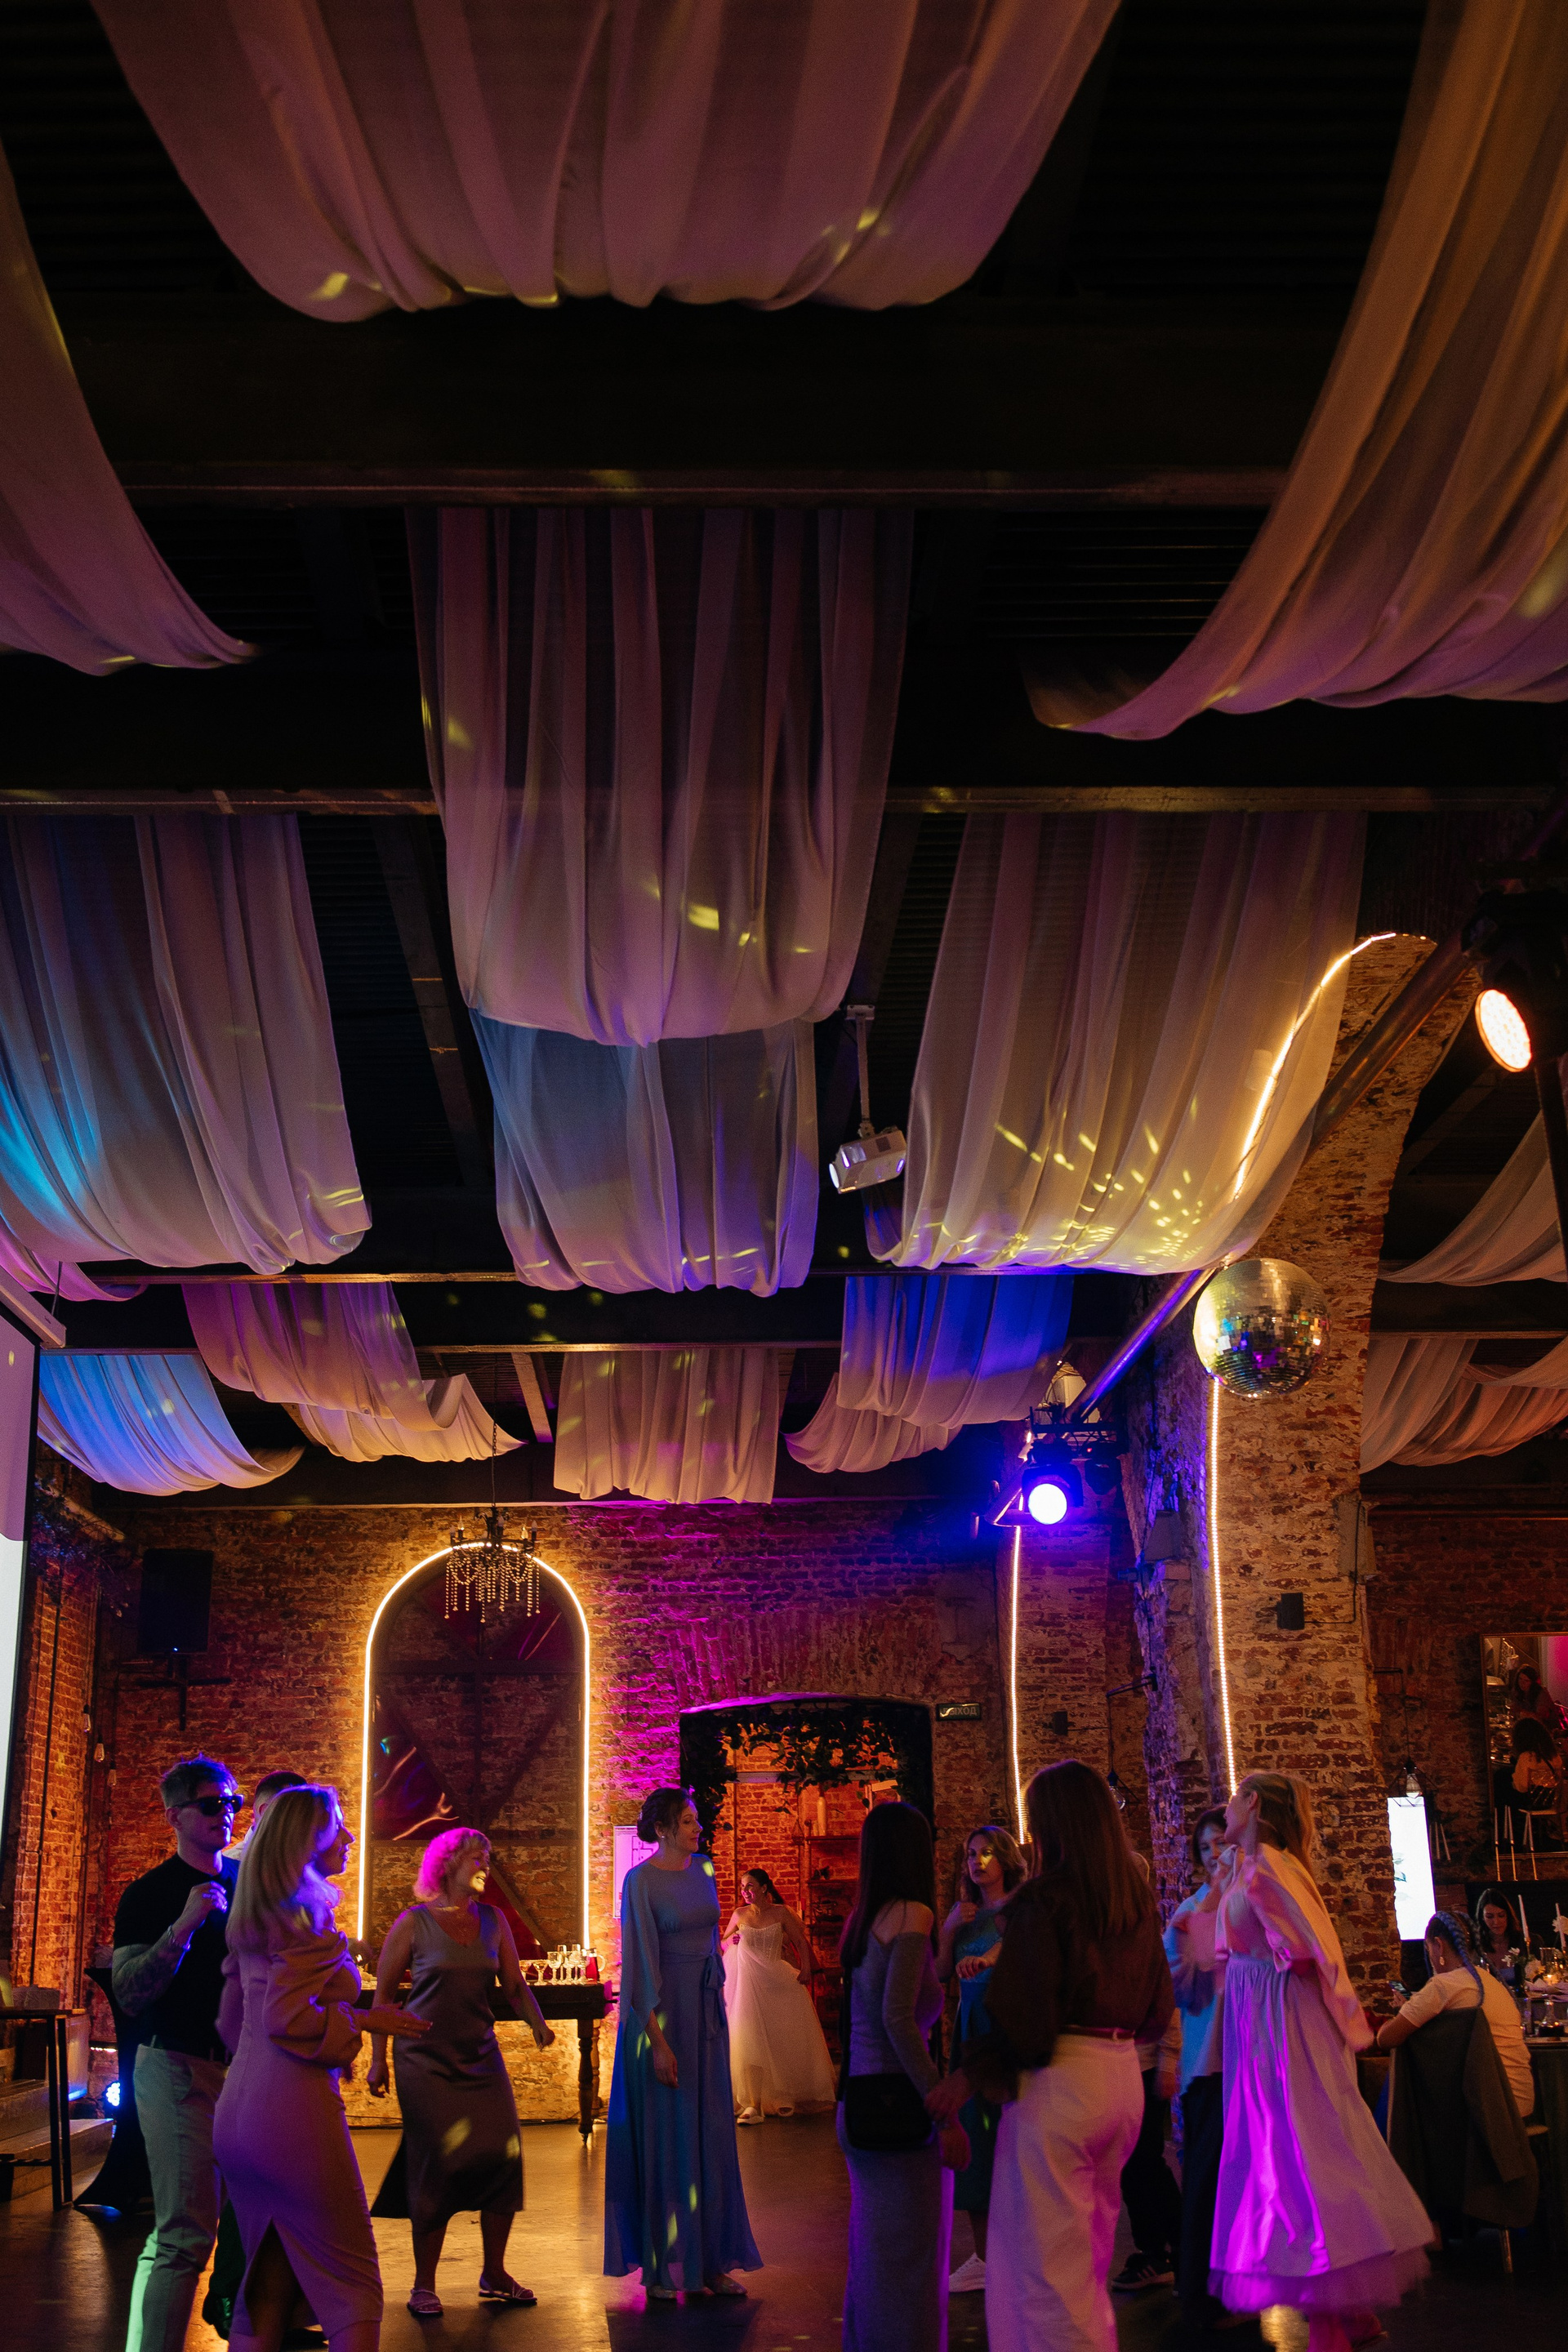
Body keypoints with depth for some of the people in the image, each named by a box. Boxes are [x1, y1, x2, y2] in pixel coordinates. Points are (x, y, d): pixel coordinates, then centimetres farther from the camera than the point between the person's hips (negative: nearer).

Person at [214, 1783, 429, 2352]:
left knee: (266, 2281, 16)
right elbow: (288, 2018, -21)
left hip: (237, 2113, 8)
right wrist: (365, 2020, -9)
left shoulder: (255, 1920, 14)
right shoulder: (309, 1920, -13)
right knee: (351, 2284, 2)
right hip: (295, 2113, -8)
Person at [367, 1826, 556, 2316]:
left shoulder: (492, 1920, 7)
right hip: (427, 2062, -4)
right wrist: (378, 2060, -2)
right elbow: (383, 1995, 0)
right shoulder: (413, 1923, -4)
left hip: (482, 2056, 4)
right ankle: (424, 2285, 9)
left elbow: (514, 1984, 7)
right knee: (436, 2166, -6)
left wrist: (537, 2021, -11)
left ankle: (494, 2275, 15)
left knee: (503, 2156, -2)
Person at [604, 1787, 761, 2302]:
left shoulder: (704, 1870, 8)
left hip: (706, 2010, 6)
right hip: (661, 2013, -6)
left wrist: (716, 2004, 14)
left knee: (710, 2133, 8)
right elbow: (641, 1963, -15)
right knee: (662, 2134, 0)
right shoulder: (641, 1881, -12)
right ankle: (660, 2267, 9)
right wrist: (658, 2041, -18)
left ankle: (710, 2261, 16)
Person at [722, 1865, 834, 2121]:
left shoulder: (780, 1913, -3)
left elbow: (800, 1941, -1)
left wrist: (806, 1968, -14)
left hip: (777, 1981, -1)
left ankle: (784, 2097, 20)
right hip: (747, 1982, 1)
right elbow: (723, 1943, 17)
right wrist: (731, 1941, -5)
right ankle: (753, 2103, -6)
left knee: (782, 2038, 4)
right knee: (749, 2040, -7)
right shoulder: (740, 1915, 5)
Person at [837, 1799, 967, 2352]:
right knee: (912, 2258, -2)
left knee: (873, 2253, 16)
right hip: (895, 2099, -8)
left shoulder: (863, 1919, 12)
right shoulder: (911, 1914, -11)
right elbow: (898, 2017, -20)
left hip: (858, 2101, 8)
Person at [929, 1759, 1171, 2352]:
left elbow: (1022, 2013, -16)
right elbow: (1157, 2006, 14)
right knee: (1090, 2259, 22)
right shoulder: (1138, 1898, 7)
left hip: (1059, 2081, -7)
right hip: (1124, 2077, 8)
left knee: (1045, 2265, 2)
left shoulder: (1043, 1899, -13)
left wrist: (966, 2078, -7)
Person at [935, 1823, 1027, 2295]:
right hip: (971, 2024, 6)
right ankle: (983, 2259, 12)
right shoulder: (964, 1911, 16)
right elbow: (940, 1974, 13)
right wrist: (950, 1929, -2)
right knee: (973, 2134, 5)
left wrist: (987, 1957, -41)